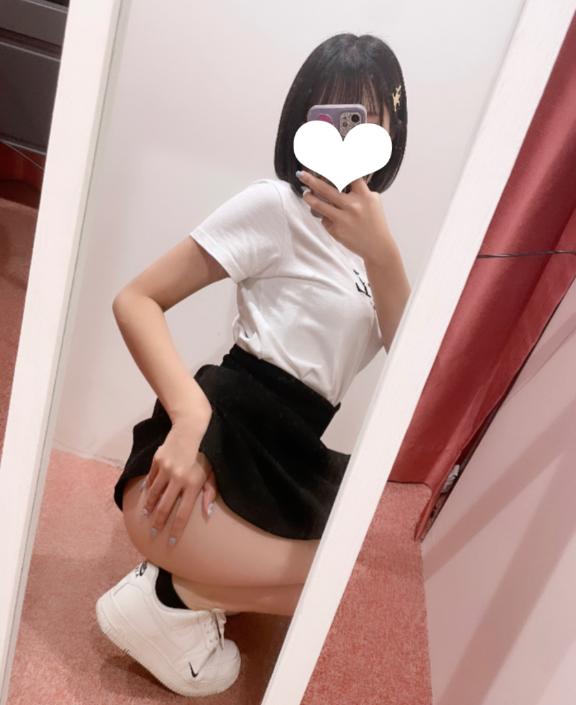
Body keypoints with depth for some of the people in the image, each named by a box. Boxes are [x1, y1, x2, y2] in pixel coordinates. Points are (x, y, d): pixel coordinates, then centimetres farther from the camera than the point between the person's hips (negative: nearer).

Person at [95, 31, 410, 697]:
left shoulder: (370, 230, 15)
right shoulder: (275, 203, -5)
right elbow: (136, 300, -10)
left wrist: (380, 251, -15)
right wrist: (190, 414, -26)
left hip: (294, 461, 8)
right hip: (223, 443, -7)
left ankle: (191, 586, 7)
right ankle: (169, 600, 1)